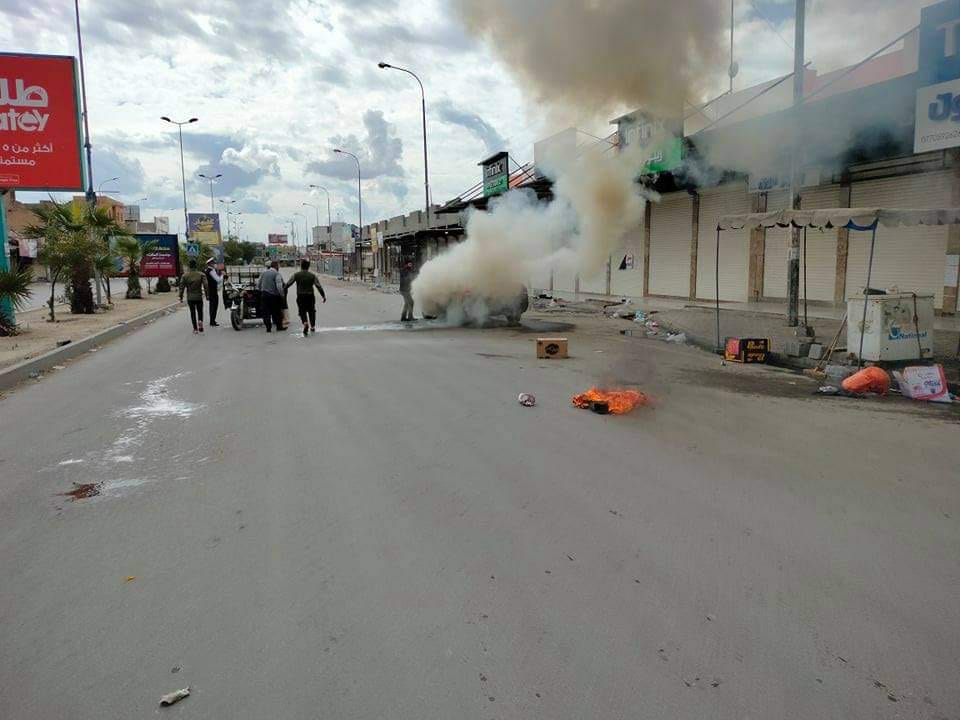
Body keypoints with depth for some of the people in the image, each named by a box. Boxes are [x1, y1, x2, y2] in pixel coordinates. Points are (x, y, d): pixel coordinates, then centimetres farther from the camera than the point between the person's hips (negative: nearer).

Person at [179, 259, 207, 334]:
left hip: (190, 298, 1)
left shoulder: (185, 275, -2)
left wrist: (181, 297, 6)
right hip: (199, 297, -1)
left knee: (192, 313, 8)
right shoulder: (201, 275, -6)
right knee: (200, 311, 15)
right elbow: (205, 286, -9)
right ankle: (200, 321, -12)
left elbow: (182, 287, -1)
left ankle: (195, 329, 6)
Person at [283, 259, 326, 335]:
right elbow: (319, 287, -6)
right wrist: (324, 296, 1)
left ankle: (305, 323, -20)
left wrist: (284, 293, 9)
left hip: (300, 297, -1)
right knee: (311, 311, 19)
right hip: (310, 296, 1)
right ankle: (313, 327, 29)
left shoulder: (296, 275, -2)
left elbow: (287, 285, -4)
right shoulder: (312, 276, -2)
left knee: (302, 312, 9)